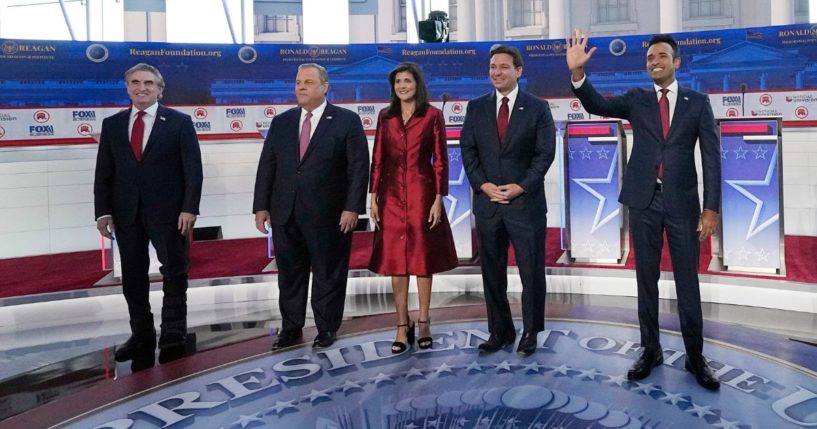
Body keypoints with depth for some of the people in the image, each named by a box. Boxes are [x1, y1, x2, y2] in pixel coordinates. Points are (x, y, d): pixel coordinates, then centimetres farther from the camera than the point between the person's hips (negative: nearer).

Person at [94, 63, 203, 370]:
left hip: (167, 211, -3)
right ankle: (141, 335, 19)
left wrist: (189, 208, -14)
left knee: (175, 273, 1)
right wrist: (103, 212, 0)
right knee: (132, 277, 8)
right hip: (126, 213, 3)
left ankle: (173, 337, 10)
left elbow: (193, 169, -5)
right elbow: (104, 173, 8)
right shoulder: (112, 125, 9)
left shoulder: (179, 122, 0)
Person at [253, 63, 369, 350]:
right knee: (289, 274, 11)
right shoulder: (281, 122, 11)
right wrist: (261, 206, 4)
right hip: (285, 215, 4)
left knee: (328, 275, 7)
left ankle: (327, 329, 22)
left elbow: (359, 167, -6)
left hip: (329, 214, -4)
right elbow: (267, 167, 10)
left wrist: (352, 207, -13)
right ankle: (291, 328, 24)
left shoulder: (347, 121, -2)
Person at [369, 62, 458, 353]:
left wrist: (439, 199, -8)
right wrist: (373, 197, 2)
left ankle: (423, 323, 17)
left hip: (422, 193, -3)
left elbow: (440, 160, -3)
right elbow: (377, 159, 8)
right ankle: (403, 326, 11)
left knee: (423, 258, 5)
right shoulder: (385, 117, 8)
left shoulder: (433, 115, -1)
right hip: (392, 195, 3)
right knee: (395, 261, 3)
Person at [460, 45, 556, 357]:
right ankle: (500, 331, 20)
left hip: (526, 202, -3)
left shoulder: (538, 107, 1)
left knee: (532, 272, 3)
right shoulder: (476, 107, 9)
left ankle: (530, 332, 17)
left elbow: (545, 152, -4)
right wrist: (483, 185, -7)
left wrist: (521, 187, -13)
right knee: (492, 272, 8)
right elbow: (468, 150, 6)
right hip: (487, 201, 3)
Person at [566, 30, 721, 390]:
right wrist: (577, 73, -24)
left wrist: (711, 207, -6)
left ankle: (695, 356, 15)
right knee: (646, 279, 8)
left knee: (687, 281, 4)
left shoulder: (698, 102, 4)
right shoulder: (636, 99, 8)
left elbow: (711, 156, 0)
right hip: (644, 201, 1)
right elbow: (597, 105, -7)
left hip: (682, 202, -1)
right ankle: (650, 350, 20)